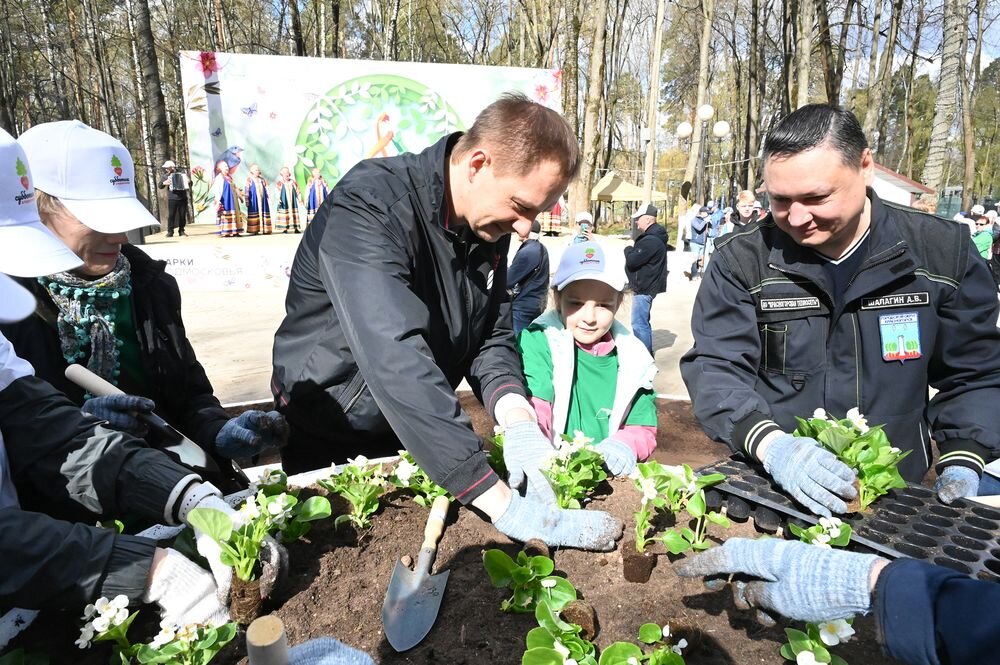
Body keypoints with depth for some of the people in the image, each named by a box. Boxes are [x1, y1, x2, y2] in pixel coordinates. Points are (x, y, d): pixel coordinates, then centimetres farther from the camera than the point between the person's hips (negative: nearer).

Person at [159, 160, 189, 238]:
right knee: (171, 215, -5)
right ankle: (170, 232, -2)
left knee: (183, 215, 3)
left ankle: (181, 231, 13)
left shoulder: (182, 174, 8)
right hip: (172, 199, 0)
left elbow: (189, 183, 15)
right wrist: (164, 183, -9)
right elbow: (160, 185, 12)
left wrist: (189, 182, -7)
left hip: (183, 198, 0)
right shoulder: (166, 176, 11)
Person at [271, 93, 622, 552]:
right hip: (330, 444, -5)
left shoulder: (490, 222, -8)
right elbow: (395, 358, -41)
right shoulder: (368, 206, -30)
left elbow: (492, 337, -4)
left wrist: (518, 421, -24)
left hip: (421, 440, 5)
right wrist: (505, 506, -43)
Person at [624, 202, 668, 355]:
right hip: (646, 286, 11)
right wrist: (632, 251, 1)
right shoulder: (653, 236, 13)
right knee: (643, 322, 19)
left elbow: (632, 260, -23)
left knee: (639, 324, -7)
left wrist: (628, 249, -5)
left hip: (644, 288, -11)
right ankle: (647, 352, 30)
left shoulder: (651, 240, -22)